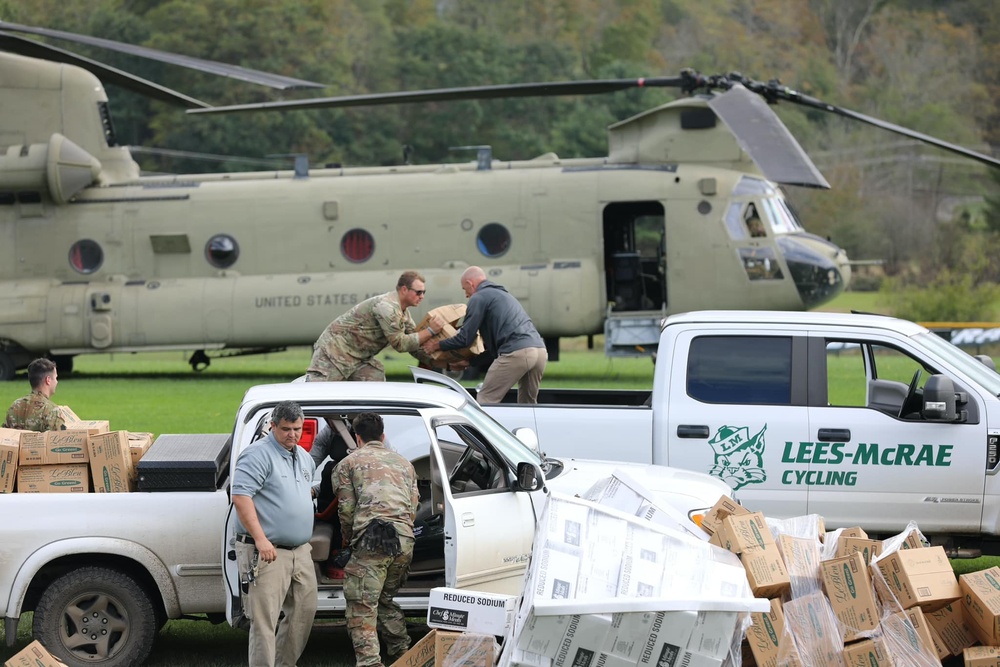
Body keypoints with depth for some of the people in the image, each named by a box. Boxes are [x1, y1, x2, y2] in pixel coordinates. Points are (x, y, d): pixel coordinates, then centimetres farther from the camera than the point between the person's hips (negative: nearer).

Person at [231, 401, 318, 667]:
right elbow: (240, 496, -21)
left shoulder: (304, 457, 15)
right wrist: (261, 539, -25)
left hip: (301, 551, 9)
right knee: (265, 619, -9)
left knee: (304, 610, 13)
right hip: (268, 552, -9)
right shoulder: (258, 455, -12)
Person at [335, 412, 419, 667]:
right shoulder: (403, 463, 28)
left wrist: (349, 541, 23)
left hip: (372, 537, -5)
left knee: (362, 605, -6)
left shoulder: (348, 463, 14)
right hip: (405, 540, 5)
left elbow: (346, 509, 7)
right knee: (386, 599, 23)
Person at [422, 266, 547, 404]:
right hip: (540, 351, 8)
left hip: (516, 353, -8)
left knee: (485, 401, -1)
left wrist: (437, 345, 16)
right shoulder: (503, 294, 32)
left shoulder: (478, 298, 5)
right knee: (528, 404, 19)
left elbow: (465, 338, 3)